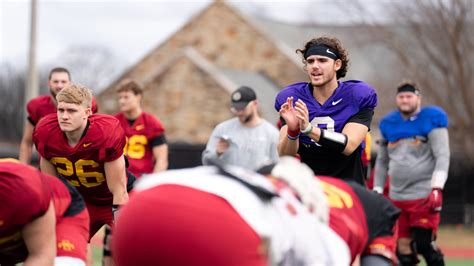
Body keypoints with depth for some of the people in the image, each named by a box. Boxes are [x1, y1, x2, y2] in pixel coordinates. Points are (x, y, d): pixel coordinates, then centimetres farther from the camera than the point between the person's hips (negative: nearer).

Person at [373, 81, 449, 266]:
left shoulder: (431, 120, -2)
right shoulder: (389, 124, 14)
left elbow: (442, 157, -9)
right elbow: (382, 162, 21)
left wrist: (437, 189, -19)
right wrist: (377, 192, 15)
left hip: (424, 195, -5)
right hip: (397, 197, 5)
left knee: (424, 244, -14)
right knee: (403, 249, 3)